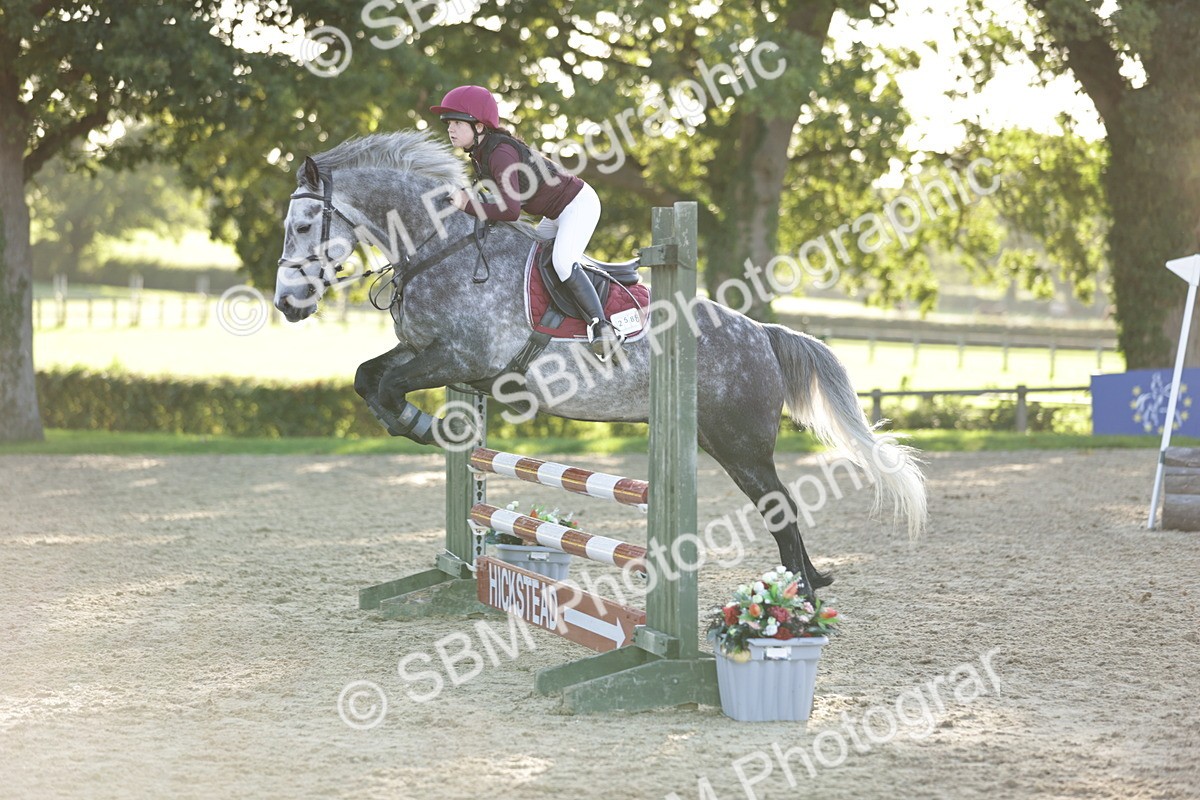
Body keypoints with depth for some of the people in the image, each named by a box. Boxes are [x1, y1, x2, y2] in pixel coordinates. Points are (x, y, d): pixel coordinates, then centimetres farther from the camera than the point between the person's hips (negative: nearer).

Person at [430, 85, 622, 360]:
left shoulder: (500, 153, -29)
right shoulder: (479, 153, 2)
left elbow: (510, 210, -37)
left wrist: (467, 205, -31)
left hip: (578, 204, -11)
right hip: (556, 215, 11)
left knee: (563, 263, -28)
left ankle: (603, 329, -28)